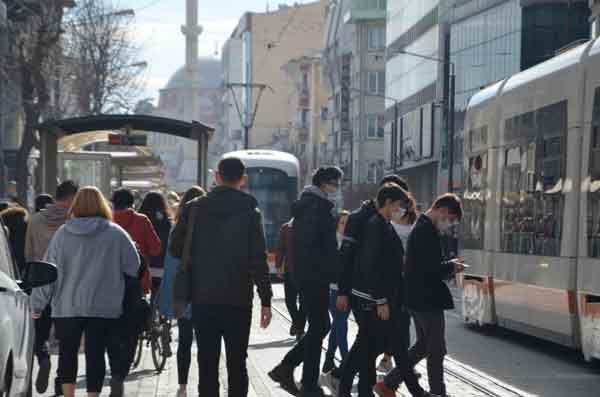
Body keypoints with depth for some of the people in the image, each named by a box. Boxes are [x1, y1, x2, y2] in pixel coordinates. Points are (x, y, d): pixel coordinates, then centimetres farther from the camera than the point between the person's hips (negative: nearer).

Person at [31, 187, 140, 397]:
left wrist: (37, 304, 7)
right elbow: (134, 267, -2)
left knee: (67, 351, 15)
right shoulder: (116, 233, -4)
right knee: (96, 353, 2)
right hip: (103, 308, -1)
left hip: (67, 308, 2)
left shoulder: (62, 233, 0)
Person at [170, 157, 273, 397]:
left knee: (207, 362, 7)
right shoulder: (249, 211, -6)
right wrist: (266, 300, -6)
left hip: (202, 299, 2)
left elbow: (176, 249, 2)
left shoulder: (194, 208, 0)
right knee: (237, 363, 7)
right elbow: (258, 260, -10)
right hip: (238, 300, -2)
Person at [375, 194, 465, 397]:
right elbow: (429, 269, -24)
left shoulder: (420, 228, 15)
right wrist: (451, 267, -8)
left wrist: (448, 267, 9)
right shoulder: (427, 231, -18)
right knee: (436, 350, 1)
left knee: (423, 345, 18)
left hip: (418, 299, 10)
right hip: (428, 299, -10)